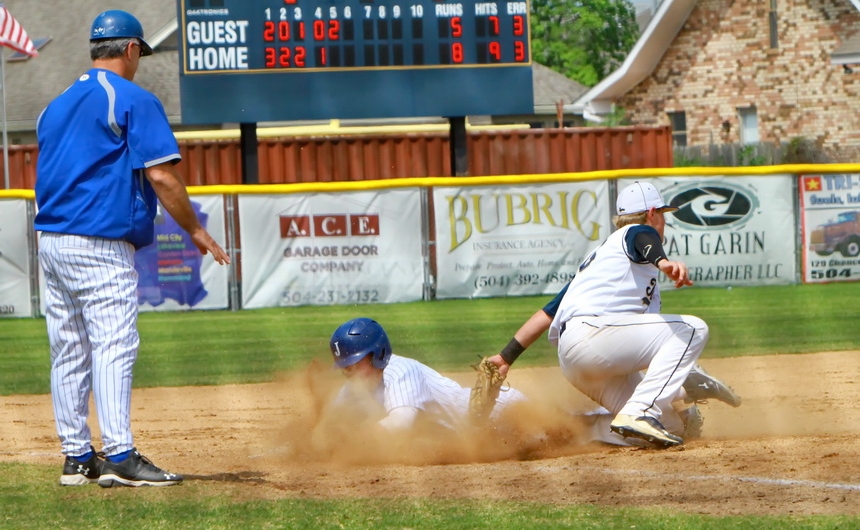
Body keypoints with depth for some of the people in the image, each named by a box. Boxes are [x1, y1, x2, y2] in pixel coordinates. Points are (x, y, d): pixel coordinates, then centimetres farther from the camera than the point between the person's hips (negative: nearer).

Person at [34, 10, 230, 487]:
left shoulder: (56, 106, 18)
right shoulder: (133, 100, -6)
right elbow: (161, 176, -11)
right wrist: (194, 230, -2)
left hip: (50, 241, 8)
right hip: (100, 244, -8)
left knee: (69, 353, 10)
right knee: (113, 345, -12)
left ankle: (77, 458, 13)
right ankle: (119, 457, -20)